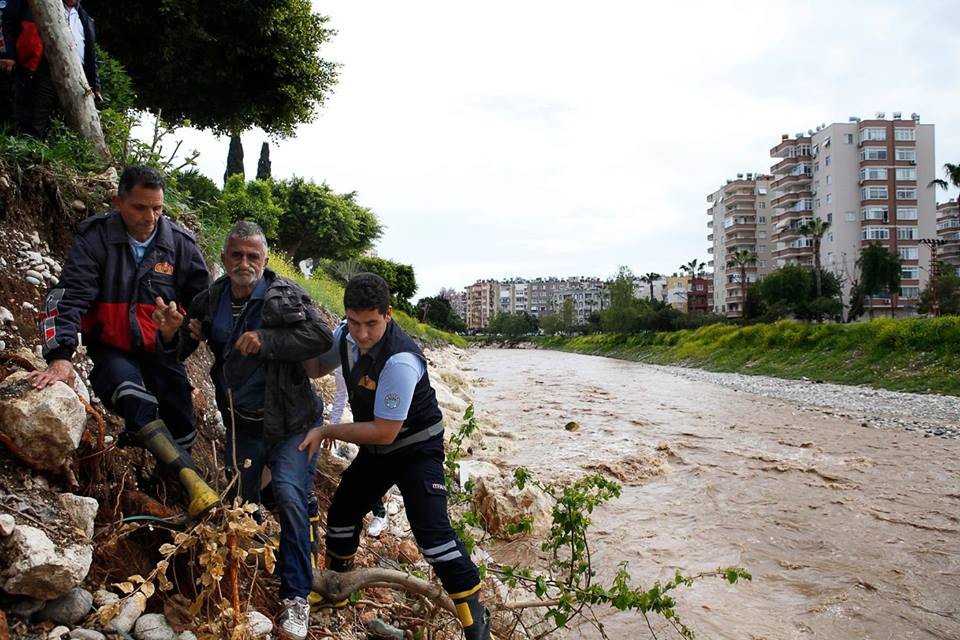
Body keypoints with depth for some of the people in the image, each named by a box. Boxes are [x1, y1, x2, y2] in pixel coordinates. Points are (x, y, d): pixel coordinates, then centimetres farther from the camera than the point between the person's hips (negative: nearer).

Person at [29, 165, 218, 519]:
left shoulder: (180, 242, -1)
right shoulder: (95, 237, -8)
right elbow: (69, 296, -17)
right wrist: (60, 356, -30)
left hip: (161, 351, 3)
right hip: (112, 351, -3)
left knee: (180, 431, -2)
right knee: (137, 402, -32)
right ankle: (194, 484, -39)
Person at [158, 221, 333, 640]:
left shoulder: (283, 295, -14)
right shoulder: (211, 301, 0)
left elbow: (322, 337, -25)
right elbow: (180, 352, 10)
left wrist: (266, 340, -30)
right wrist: (170, 335, -13)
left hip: (290, 421, -5)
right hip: (242, 422, 5)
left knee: (288, 492, -21)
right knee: (240, 504, 16)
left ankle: (295, 596, -6)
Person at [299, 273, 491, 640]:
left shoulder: (400, 361, -34)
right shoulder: (345, 336, -10)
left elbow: (384, 431, -28)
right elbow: (318, 367, 11)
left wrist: (326, 432, -20)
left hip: (416, 448, -8)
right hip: (375, 450, 8)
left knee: (432, 531, -19)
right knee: (341, 515, 18)